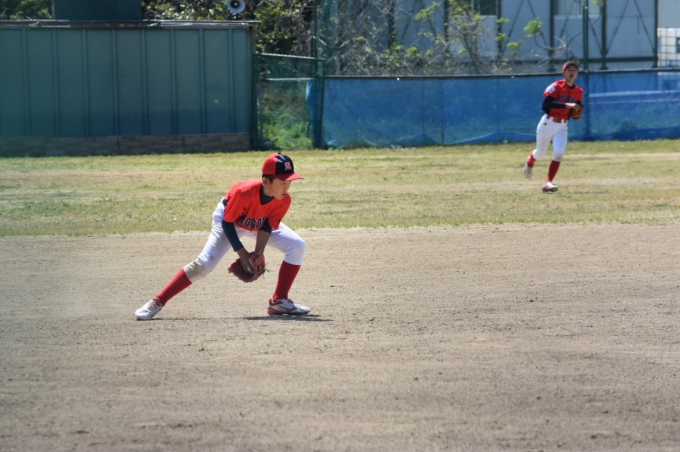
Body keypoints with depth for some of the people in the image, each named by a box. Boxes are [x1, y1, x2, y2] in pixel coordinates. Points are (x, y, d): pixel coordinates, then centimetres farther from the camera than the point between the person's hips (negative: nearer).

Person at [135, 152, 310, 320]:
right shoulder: (244, 192, -41)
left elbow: (267, 226, -15)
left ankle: (279, 301, -2)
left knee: (297, 246, -10)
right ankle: (157, 302, -15)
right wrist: (241, 253, -28)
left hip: (260, 223, 5)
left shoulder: (284, 200, -28)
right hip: (230, 219, -5)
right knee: (204, 263, -21)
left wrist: (258, 254, -25)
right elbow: (227, 223, -27)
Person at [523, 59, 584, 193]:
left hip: (562, 126, 3)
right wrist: (567, 105, -35)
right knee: (540, 153, 13)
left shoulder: (579, 92, 3)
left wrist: (577, 112, -14)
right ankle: (530, 161, 49)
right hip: (548, 123, -3)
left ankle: (548, 182, -9)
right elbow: (546, 105, -27)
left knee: (559, 153, -15)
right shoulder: (556, 87, -14)